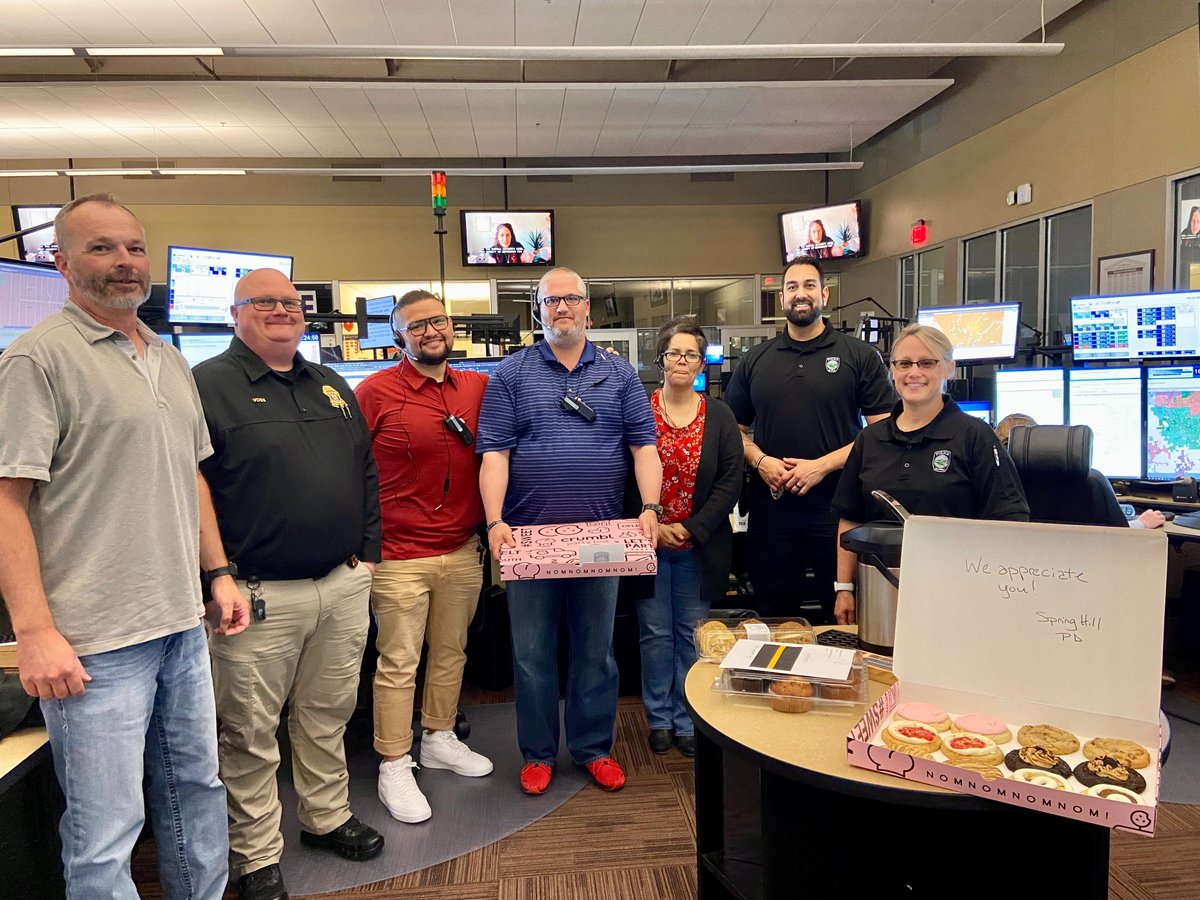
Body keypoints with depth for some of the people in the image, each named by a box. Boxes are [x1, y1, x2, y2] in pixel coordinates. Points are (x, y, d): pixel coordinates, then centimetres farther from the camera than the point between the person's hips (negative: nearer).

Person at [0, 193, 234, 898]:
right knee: (106, 832, 4)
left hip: (183, 626, 7)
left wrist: (219, 575, 14)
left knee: (197, 789, 19)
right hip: (92, 642, -7)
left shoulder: (173, 363, 14)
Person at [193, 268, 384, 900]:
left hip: (343, 587, 6)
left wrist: (366, 553, 11)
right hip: (257, 597, -5)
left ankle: (328, 818, 38)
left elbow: (367, 474, 18)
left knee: (328, 716, 19)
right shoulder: (207, 385, -6)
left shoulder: (332, 387, 14)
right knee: (250, 733, 8)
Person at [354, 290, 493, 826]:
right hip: (400, 555, -4)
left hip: (463, 550, 5)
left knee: (451, 651, 17)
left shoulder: (479, 388, 5)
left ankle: (440, 740, 35)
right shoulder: (376, 392, -7)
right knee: (399, 663, 2)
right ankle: (394, 768, 16)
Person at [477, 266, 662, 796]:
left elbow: (644, 445, 4)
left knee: (597, 648, 12)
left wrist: (650, 508, -10)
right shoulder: (512, 374, 2)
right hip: (529, 535, -1)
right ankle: (537, 753, 26)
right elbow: (494, 453, -4)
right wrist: (495, 522, -14)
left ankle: (594, 748, 29)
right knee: (532, 651, 8)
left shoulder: (618, 374, 8)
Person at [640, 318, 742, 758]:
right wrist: (652, 527, -11)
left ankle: (688, 720, 22)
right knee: (656, 634, 8)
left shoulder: (720, 416, 3)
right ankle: (659, 717, 23)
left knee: (693, 635, 8)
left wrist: (691, 530, -10)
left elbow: (730, 481, -2)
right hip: (648, 543, -1)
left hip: (700, 546, 1)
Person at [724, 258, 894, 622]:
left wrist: (823, 465, -14)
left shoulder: (859, 356, 1)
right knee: (773, 616, 13)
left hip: (836, 504, -2)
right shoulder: (755, 361, 10)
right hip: (770, 505, 3)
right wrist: (759, 460, -6)